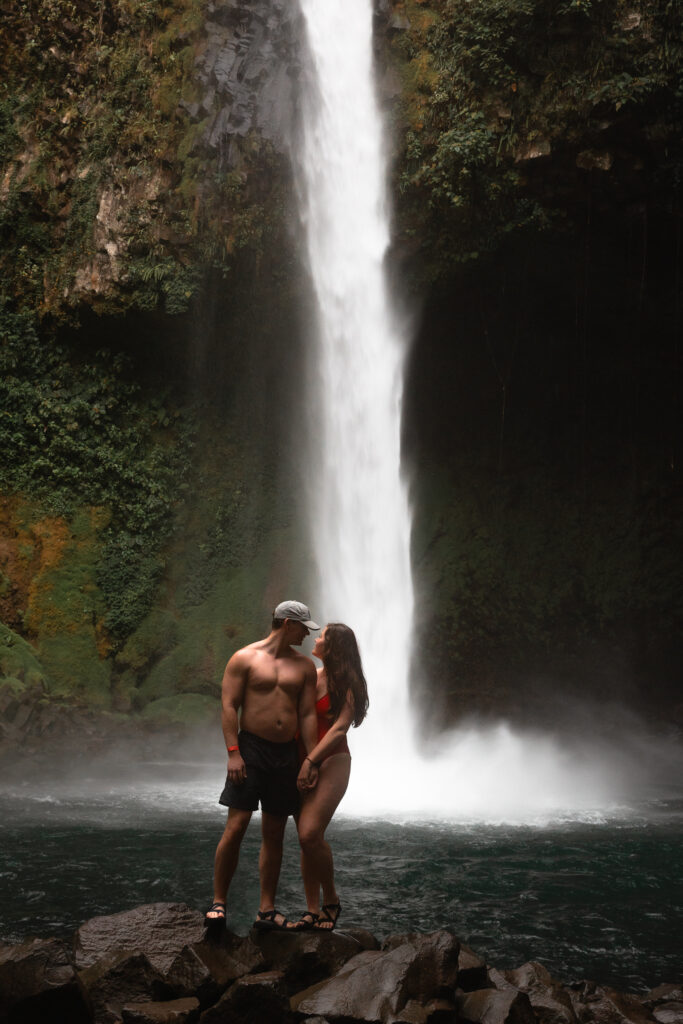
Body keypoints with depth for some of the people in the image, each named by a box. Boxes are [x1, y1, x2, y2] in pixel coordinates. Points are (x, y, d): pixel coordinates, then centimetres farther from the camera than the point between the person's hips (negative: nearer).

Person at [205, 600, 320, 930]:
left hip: (286, 754, 4)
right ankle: (218, 902, 1)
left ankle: (266, 910, 12)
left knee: (274, 834, 6)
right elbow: (229, 707, -5)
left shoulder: (304, 666, 12)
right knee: (236, 826, -10)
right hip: (250, 748, -4)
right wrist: (233, 752, -14)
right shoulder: (245, 658, 0)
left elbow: (307, 714, 8)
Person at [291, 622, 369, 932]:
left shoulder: (347, 683, -4)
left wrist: (311, 761, -20)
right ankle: (312, 910, 10)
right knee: (305, 839, 3)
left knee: (310, 834, -17)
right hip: (300, 761, 6)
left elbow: (340, 727, -13)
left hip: (331, 761, -6)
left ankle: (331, 900, 3)